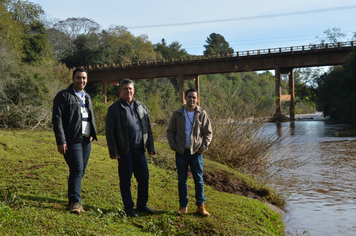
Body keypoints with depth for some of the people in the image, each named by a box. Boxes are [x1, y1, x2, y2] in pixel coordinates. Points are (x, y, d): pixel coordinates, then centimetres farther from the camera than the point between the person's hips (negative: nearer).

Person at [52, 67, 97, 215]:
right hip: (72, 140, -7)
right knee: (77, 170, -14)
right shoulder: (63, 96, -4)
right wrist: (61, 141, -16)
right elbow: (57, 119, -10)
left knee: (81, 171, 10)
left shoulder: (87, 97, 19)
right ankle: (75, 202, -9)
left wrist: (92, 134, 13)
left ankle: (74, 197, 22)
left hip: (86, 140, 7)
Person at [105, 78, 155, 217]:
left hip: (140, 149, 4)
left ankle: (142, 204, 21)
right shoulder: (114, 108, 0)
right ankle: (129, 207, 14)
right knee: (125, 180, 3)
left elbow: (148, 128, 15)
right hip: (124, 151, -4)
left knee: (144, 177, 6)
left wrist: (150, 147, 8)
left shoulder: (141, 107, 13)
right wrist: (113, 151, -9)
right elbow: (110, 131, -3)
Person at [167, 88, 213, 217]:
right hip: (181, 152, 1)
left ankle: (200, 206, 12)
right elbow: (170, 132, 9)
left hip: (196, 152, -1)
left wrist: (203, 147, -4)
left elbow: (208, 132, 5)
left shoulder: (202, 114, 1)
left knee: (199, 179, 3)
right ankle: (183, 206, 16)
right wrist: (173, 146, -1)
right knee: (182, 180, 7)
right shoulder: (177, 114, 3)